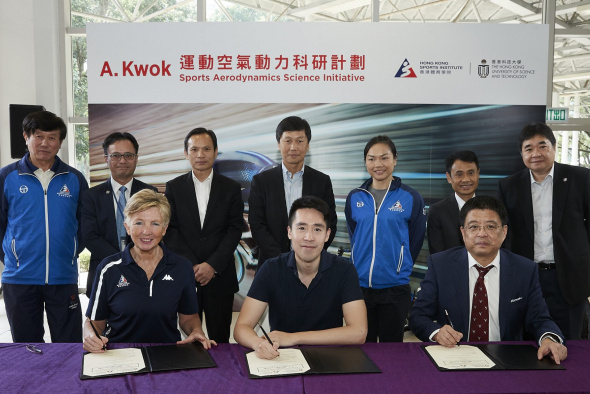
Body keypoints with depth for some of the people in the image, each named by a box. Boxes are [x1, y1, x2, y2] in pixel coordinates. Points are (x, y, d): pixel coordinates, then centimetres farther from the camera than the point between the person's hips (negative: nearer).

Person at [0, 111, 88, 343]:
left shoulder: (74, 179, 3)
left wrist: (72, 253, 6)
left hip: (64, 277, 1)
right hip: (20, 278, 0)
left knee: (69, 340, 7)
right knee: (25, 340, 12)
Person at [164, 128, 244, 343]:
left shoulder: (231, 188, 5)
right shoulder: (174, 187, 6)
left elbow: (235, 230, -1)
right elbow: (170, 230, 1)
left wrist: (213, 265, -11)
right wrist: (192, 266, -10)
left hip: (220, 275, 0)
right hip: (184, 276, 0)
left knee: (220, 338, 5)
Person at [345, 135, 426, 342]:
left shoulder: (411, 198, -3)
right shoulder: (354, 198, 5)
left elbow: (415, 242, 2)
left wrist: (399, 270, 5)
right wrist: (363, 269, 8)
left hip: (395, 287, -2)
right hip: (359, 286, 2)